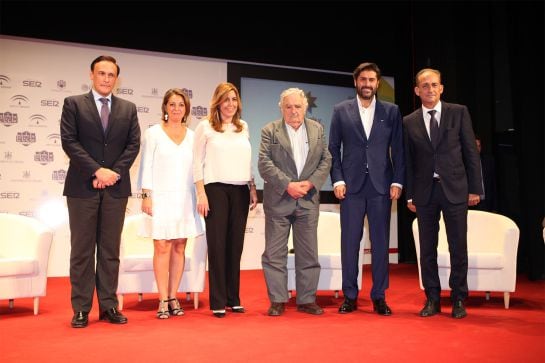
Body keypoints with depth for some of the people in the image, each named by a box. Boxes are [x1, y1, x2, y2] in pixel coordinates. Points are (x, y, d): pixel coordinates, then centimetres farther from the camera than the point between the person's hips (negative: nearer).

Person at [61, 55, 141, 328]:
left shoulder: (128, 109, 13)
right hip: (82, 186, -2)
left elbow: (133, 144, 6)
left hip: (116, 187, 2)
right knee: (82, 250, 2)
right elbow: (69, 141, -5)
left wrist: (114, 172, -8)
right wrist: (97, 171, -13)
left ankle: (109, 306, 13)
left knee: (110, 250, 6)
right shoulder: (73, 104, 5)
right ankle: (81, 309, 9)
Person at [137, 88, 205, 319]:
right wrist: (146, 195, -7)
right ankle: (163, 300, 3)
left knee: (179, 248, 4)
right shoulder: (153, 133, 3)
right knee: (162, 248, -4)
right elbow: (146, 166, 0)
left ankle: (173, 297, 13)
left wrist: (199, 197, 5)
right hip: (161, 197, -3)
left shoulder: (192, 136, 10)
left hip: (185, 199, 3)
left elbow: (196, 168, 10)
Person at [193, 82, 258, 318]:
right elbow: (197, 162, -1)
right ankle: (218, 302, 6)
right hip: (216, 189, -4)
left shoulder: (243, 127, 13)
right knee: (217, 245, -1)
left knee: (236, 245, 6)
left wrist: (253, 188, 12)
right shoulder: (205, 126, 1)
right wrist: (201, 193, -9)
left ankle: (233, 298, 16)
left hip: (240, 191, 4)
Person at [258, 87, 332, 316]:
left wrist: (310, 183, -9)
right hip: (278, 201, -2)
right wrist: (287, 185, -15)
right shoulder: (270, 131, 1)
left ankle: (306, 299, 18)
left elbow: (326, 160, 6)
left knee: (308, 253, 7)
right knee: (275, 253, 1)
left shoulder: (317, 129, 11)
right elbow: (264, 164, -8)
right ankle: (277, 300, 12)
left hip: (308, 200, 3)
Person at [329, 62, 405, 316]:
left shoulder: (391, 111, 9)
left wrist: (397, 181, -2)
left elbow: (398, 149, 6)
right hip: (351, 186, 0)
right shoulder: (341, 111, 7)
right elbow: (333, 148, 5)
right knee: (349, 242, 3)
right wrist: (337, 180, -4)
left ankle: (379, 297, 14)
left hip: (381, 186, 1)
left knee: (380, 243, 4)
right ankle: (350, 296, 13)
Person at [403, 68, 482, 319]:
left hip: (455, 189, -1)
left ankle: (458, 299, 17)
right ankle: (432, 299, 18)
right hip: (424, 192, 1)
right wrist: (409, 195, 4)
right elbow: (408, 161, 7)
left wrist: (475, 188, -2)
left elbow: (471, 152, 2)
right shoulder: (409, 122, 6)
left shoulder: (459, 112, 3)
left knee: (458, 247, 3)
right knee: (427, 248, 6)